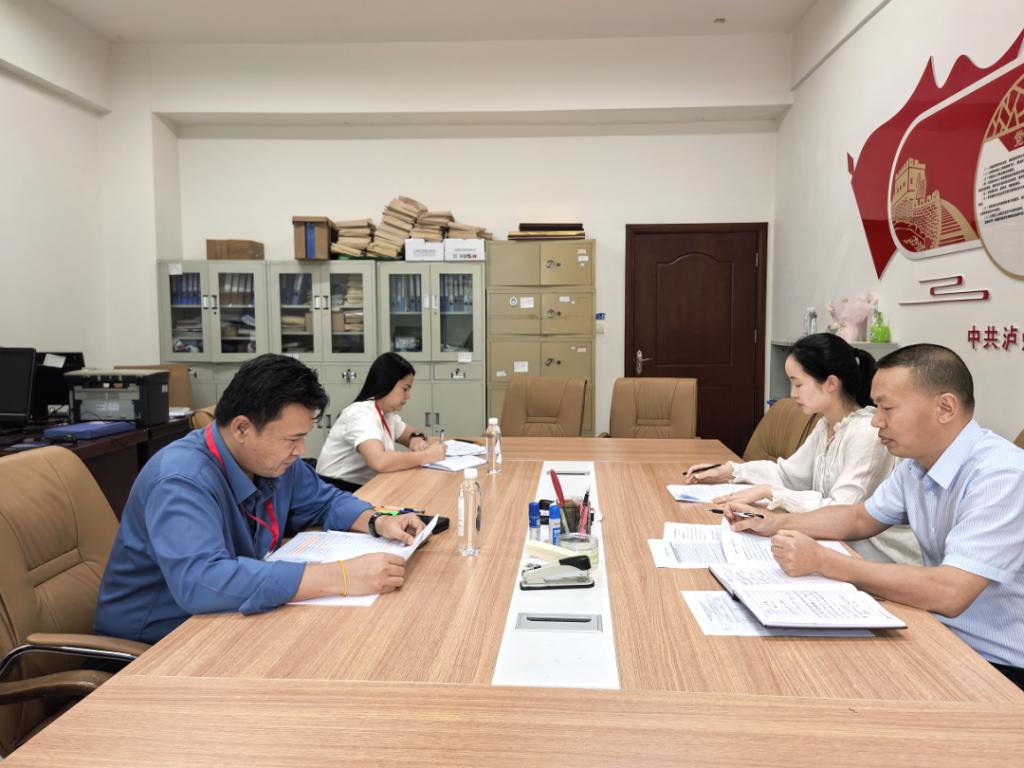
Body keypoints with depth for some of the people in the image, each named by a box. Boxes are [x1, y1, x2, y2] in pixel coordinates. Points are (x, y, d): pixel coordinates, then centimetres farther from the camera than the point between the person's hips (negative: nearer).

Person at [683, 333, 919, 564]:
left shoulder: (867, 433, -25)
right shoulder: (826, 425, 5)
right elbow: (789, 472, 13)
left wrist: (769, 492, -26)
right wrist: (728, 471, 5)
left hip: (881, 557, -7)